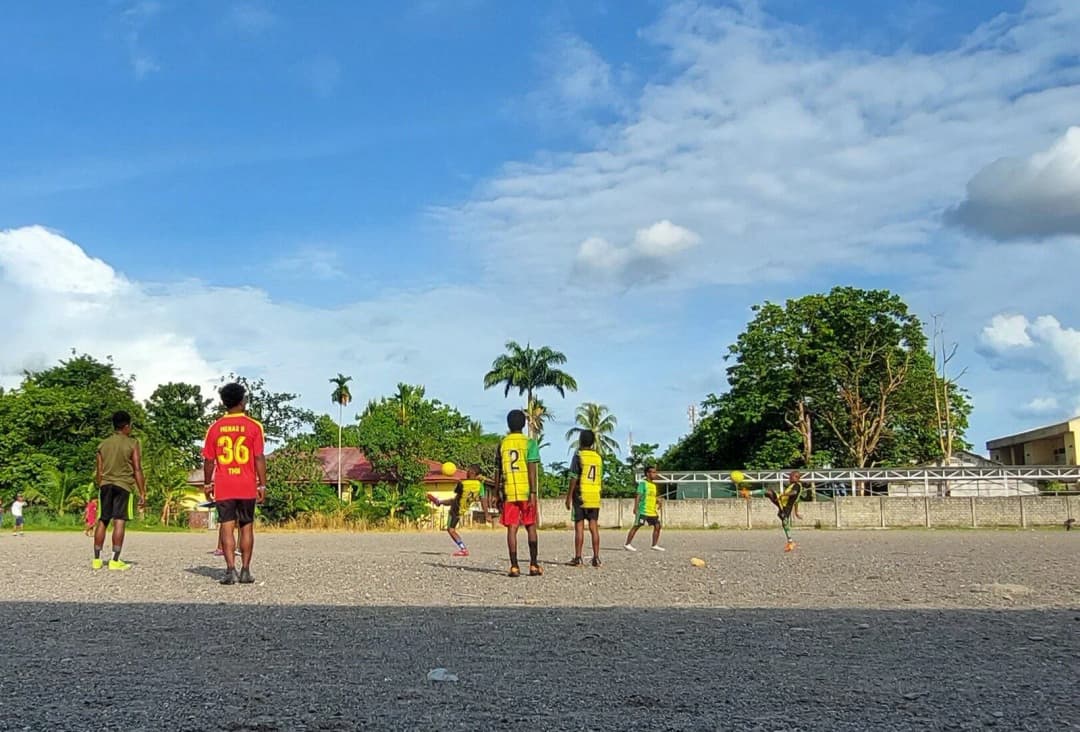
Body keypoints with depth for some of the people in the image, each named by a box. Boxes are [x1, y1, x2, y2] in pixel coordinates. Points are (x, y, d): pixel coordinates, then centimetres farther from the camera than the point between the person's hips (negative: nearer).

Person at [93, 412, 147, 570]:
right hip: (124, 485, -4)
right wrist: (142, 493, -4)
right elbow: (137, 470, -6)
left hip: (105, 485, 4)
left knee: (102, 521, 9)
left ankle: (96, 559, 11)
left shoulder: (103, 444, 11)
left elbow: (99, 472, 12)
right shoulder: (132, 443, -1)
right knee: (119, 521, -6)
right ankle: (115, 561, -10)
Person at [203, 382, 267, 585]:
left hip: (223, 487, 1)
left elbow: (208, 460, 3)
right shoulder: (253, 426, -3)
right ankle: (245, 571, 7)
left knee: (226, 526, 1)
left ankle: (231, 569, -9)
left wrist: (207, 484, 14)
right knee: (246, 527, 8)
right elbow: (259, 458, -6)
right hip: (247, 487, -1)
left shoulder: (215, 428, 2)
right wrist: (262, 485, -1)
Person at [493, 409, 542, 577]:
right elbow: (532, 469, -10)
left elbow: (497, 471, 9)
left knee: (512, 528, 1)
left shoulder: (502, 444, 8)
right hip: (526, 491, -2)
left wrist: (498, 495, 16)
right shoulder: (529, 443, -1)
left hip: (508, 492, 2)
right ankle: (533, 565, 7)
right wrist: (533, 493, -11)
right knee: (531, 527, 8)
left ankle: (514, 566, -3)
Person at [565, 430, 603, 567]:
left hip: (581, 496, -4)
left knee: (579, 527, -1)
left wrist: (569, 497, -6)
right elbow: (601, 479, 13)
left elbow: (573, 478, -9)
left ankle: (578, 558, -1)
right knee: (594, 527, 4)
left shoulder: (579, 455, -6)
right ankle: (596, 558, 2)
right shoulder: (598, 457, 10)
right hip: (595, 497, 4)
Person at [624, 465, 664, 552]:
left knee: (657, 526, 2)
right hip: (643, 510, -8)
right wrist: (636, 508, -19)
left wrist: (658, 501, 6)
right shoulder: (643, 483, -6)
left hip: (652, 511, 8)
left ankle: (655, 545, 10)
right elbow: (638, 496, -12)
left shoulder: (653, 485, 17)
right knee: (636, 526, -4)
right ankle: (628, 544, 2)